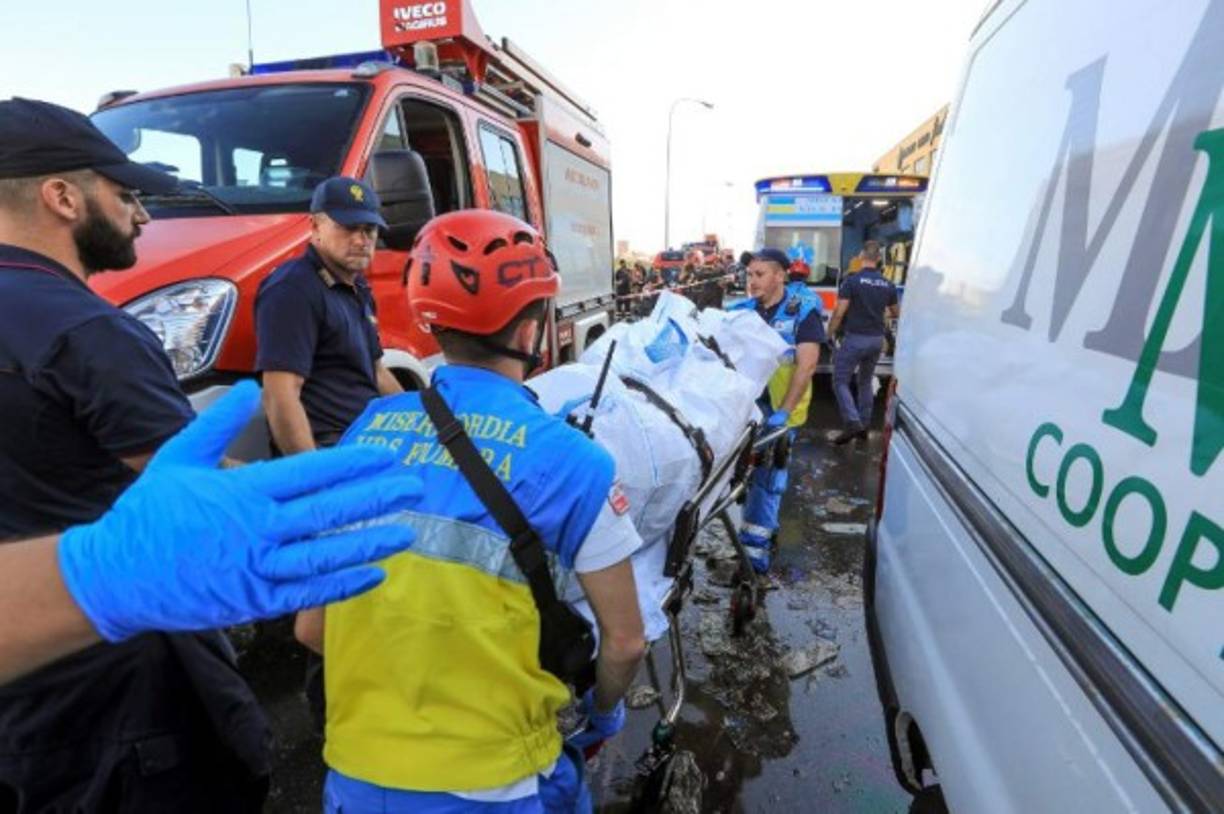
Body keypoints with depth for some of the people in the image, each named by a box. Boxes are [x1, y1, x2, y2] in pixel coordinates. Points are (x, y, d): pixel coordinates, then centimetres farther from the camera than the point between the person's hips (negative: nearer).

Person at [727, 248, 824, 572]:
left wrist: (783, 411, -22)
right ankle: (766, 526, 32)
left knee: (767, 475, 2)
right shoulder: (741, 310, 3)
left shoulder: (802, 311, -9)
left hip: (777, 408, -4)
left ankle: (755, 543, 10)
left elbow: (807, 365, -15)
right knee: (752, 469, 13)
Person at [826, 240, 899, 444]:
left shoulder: (852, 280, -10)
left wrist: (829, 333, -3)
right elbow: (895, 313, 18)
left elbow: (839, 312, -14)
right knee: (866, 382, 18)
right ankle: (864, 425, 20)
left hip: (855, 338, -6)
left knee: (840, 381, 1)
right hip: (877, 339, 6)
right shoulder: (888, 285, 6)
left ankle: (852, 422, -14)